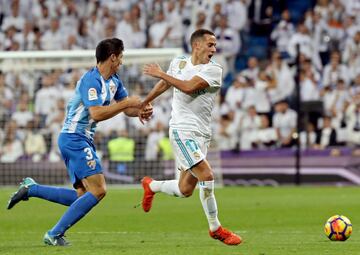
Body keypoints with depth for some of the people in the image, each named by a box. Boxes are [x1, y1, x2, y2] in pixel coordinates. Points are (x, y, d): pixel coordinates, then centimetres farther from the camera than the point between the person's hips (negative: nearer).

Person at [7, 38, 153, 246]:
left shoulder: (114, 81, 13)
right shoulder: (92, 79, -18)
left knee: (83, 196, 9)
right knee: (98, 190, -16)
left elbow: (127, 108, 18)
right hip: (74, 139, -10)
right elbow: (96, 113, -28)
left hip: (83, 140, 10)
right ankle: (55, 234, -13)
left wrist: (141, 110, -4)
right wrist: (126, 103, -22)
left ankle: (31, 188, 14)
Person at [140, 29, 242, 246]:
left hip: (201, 134, 2)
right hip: (182, 130, -2)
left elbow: (189, 87, -17)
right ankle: (216, 229, -5)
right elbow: (164, 85, 24)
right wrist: (145, 103, 36)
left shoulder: (214, 70, -3)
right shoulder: (179, 62, 4)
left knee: (185, 190, 6)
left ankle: (151, 185, 38)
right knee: (206, 175, -20)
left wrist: (160, 73, -9)